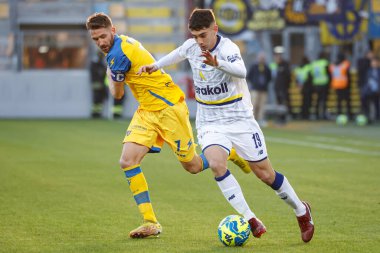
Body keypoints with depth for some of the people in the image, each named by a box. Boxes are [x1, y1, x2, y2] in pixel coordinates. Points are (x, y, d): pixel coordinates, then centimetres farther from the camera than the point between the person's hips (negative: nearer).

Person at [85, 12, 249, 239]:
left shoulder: (117, 55, -24)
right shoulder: (125, 41, 4)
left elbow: (117, 94, -8)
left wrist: (110, 76, 9)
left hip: (169, 107, -9)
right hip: (147, 111, 9)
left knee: (193, 166, 5)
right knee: (128, 161, -9)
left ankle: (232, 153, 34)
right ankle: (151, 222, -5)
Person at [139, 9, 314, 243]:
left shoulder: (227, 48, -21)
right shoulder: (191, 46, -3)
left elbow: (241, 71, -44)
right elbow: (178, 54, 24)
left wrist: (218, 63, -61)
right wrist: (156, 66, 20)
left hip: (240, 119, -4)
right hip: (210, 123, 4)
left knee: (265, 173, 2)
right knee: (216, 163, -26)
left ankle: (301, 211, 28)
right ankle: (250, 219, -20)